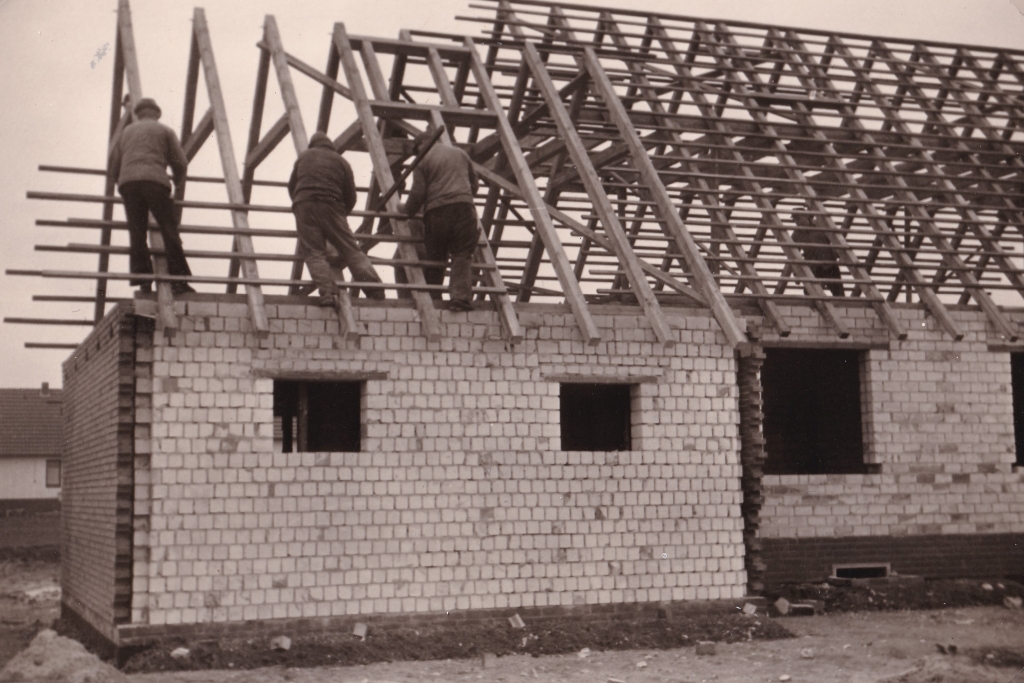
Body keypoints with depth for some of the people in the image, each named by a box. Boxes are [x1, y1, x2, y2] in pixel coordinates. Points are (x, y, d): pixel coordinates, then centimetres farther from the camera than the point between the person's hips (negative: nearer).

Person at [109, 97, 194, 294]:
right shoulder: (164, 131, 18)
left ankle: (142, 280, -10)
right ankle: (178, 280, -11)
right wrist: (178, 182, 31)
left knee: (137, 233, 1)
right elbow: (180, 162, 11)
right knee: (169, 229, -4)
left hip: (127, 182, 3)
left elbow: (114, 168, 22)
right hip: (154, 180, -3)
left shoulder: (126, 132, 27)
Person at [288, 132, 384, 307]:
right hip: (331, 206, 0)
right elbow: (351, 197, 14)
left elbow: (291, 187, 29)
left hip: (303, 206, 0)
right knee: (351, 251, 3)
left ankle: (327, 292, -24)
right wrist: (340, 215, 29)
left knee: (314, 253, -2)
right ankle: (376, 292, -4)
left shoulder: (304, 157, 23)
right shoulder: (341, 161, 18)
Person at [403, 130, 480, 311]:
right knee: (462, 256, -1)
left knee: (434, 259, 9)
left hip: (436, 212, -1)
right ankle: (461, 297, -17)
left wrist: (408, 211, 13)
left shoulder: (422, 160, 6)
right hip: (464, 207, 2)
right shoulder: (460, 153, 19)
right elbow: (473, 184, 26)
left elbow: (418, 193, -3)